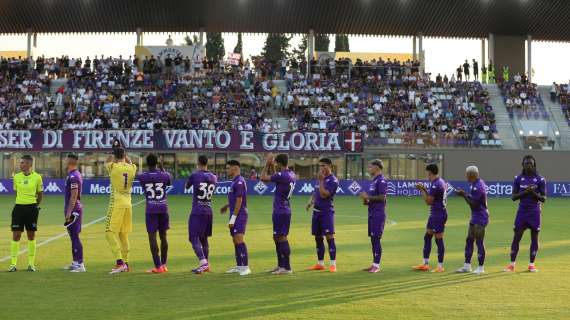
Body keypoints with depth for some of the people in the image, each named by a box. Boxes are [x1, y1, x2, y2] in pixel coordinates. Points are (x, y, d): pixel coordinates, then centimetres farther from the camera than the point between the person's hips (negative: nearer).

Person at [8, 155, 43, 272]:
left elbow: (40, 194, 5)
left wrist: (36, 206, 4)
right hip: (19, 207, 2)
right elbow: (16, 192, 15)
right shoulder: (16, 177, 2)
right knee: (16, 235, -1)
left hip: (32, 208, -2)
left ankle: (31, 263, 15)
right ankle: (13, 263, 5)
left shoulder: (37, 177, -5)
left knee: (31, 235, 6)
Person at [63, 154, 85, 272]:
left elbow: (74, 196, -21)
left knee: (75, 236, -9)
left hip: (73, 210, -10)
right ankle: (75, 262, 23)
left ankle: (80, 264, -9)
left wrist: (69, 212, -21)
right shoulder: (77, 175, 14)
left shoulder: (72, 176, -16)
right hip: (76, 209, 10)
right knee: (73, 236, 15)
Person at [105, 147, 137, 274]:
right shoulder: (132, 168, 3)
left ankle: (119, 262, -18)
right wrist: (122, 151, 30)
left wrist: (113, 154, 27)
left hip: (116, 204, -6)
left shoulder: (113, 167, -10)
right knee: (123, 234, 15)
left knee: (111, 233, -5)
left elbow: (107, 162, 14)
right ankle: (125, 263, 20)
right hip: (128, 204, 6)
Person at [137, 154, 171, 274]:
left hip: (150, 210, -2)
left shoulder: (142, 176, -3)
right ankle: (164, 265, 17)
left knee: (152, 236, -2)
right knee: (163, 236, 12)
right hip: (163, 208, 2)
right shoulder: (165, 175, -1)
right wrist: (162, 170, 34)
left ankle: (158, 266, -8)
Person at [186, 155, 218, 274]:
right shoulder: (214, 177, 6)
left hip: (197, 212, -6)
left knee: (194, 238, -7)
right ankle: (205, 265, 20)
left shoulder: (194, 175, -9)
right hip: (208, 212, 6)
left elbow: (187, 186, 11)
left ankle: (203, 262, -23)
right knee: (204, 238, 16)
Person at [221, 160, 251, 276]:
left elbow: (239, 201, -19)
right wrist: (227, 206, 31)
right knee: (235, 241, 11)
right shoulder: (235, 181, 15)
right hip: (235, 216, 10)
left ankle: (245, 267, -17)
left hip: (239, 215, -10)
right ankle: (239, 266, 17)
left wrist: (233, 218, -19)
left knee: (239, 240, -16)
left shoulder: (239, 182, -15)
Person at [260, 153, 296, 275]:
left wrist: (267, 164, -3)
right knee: (277, 237, 17)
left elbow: (263, 178, -13)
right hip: (284, 210, 10)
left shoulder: (282, 175, -19)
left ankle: (287, 267, -1)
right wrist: (271, 166, 17)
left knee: (281, 238, -5)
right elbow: (274, 177, 26)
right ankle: (281, 265, 25)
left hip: (280, 212, -10)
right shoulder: (291, 174, 9)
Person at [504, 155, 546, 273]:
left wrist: (533, 193, -18)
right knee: (516, 237, -1)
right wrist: (524, 192, -14)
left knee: (534, 238, 4)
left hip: (534, 212, -1)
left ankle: (531, 264, 13)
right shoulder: (518, 178, 4)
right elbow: (514, 197, 2)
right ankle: (512, 264, 2)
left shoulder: (540, 179, 0)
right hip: (522, 211, 1)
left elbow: (543, 199, -1)